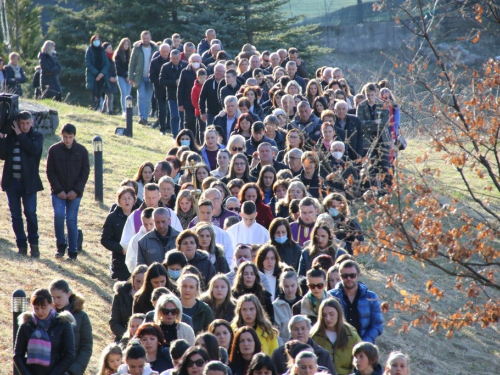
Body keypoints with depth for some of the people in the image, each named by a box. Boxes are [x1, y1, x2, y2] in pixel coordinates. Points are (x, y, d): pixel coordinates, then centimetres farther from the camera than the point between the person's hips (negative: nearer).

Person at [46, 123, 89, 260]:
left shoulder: (81, 151, 1)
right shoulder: (54, 150, -1)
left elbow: (85, 172, 2)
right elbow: (50, 172, 0)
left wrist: (76, 190, -8)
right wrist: (58, 190, -10)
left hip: (75, 193, 0)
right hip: (58, 192, 0)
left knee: (72, 220, 0)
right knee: (59, 215, -17)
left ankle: (72, 251, 7)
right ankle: (60, 245, -1)